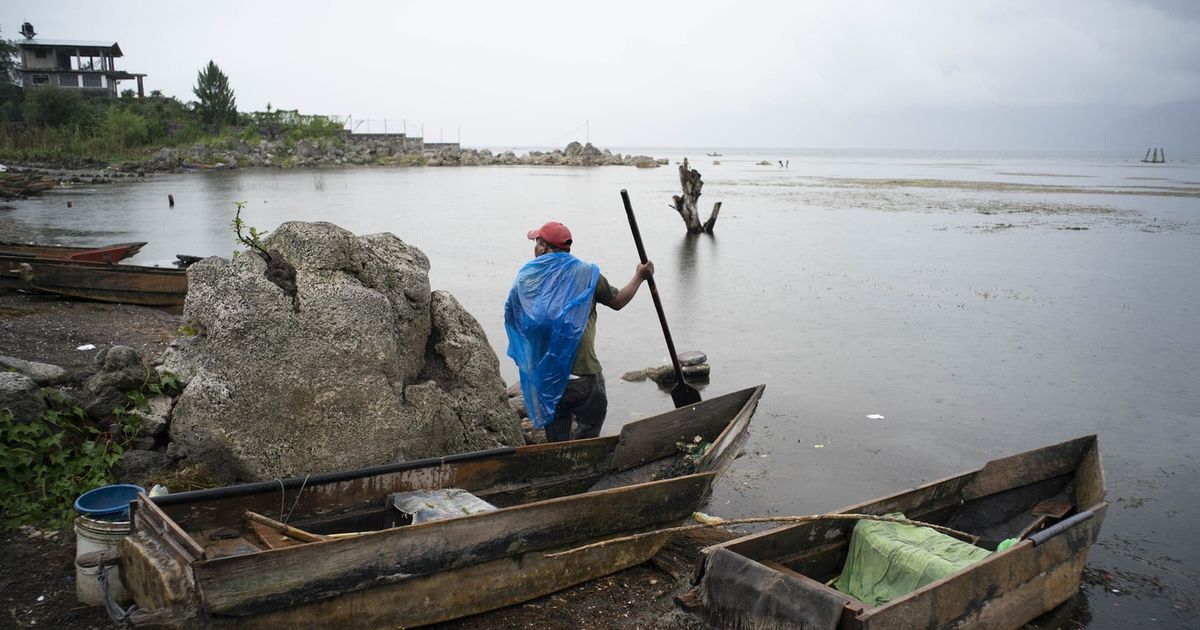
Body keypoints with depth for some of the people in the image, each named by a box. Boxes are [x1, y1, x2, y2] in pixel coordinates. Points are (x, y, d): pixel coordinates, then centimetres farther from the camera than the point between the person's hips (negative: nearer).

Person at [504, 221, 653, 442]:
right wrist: (639, 277, 24)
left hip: (543, 377, 4)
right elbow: (617, 301, 10)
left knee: (556, 436, 18)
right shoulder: (587, 274, -3)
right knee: (590, 425, 11)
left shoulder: (525, 277, 3)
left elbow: (511, 318, 11)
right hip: (581, 377, -4)